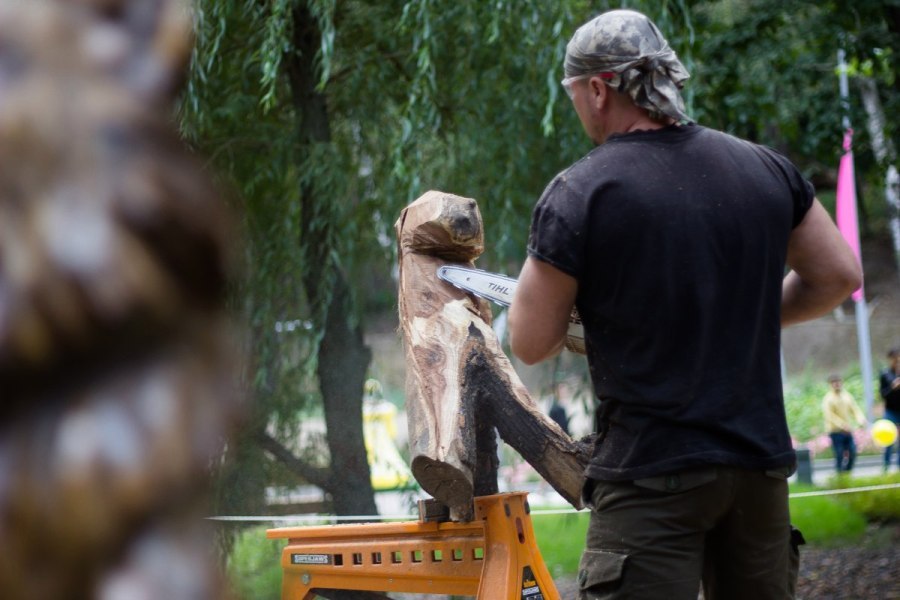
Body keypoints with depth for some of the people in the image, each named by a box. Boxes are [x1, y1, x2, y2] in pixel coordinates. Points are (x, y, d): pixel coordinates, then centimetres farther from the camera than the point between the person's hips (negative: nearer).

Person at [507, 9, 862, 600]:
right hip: (761, 463, 5)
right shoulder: (765, 169, 4)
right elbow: (838, 277, 12)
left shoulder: (578, 194, -10)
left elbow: (531, 343, -5)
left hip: (653, 474, -5)